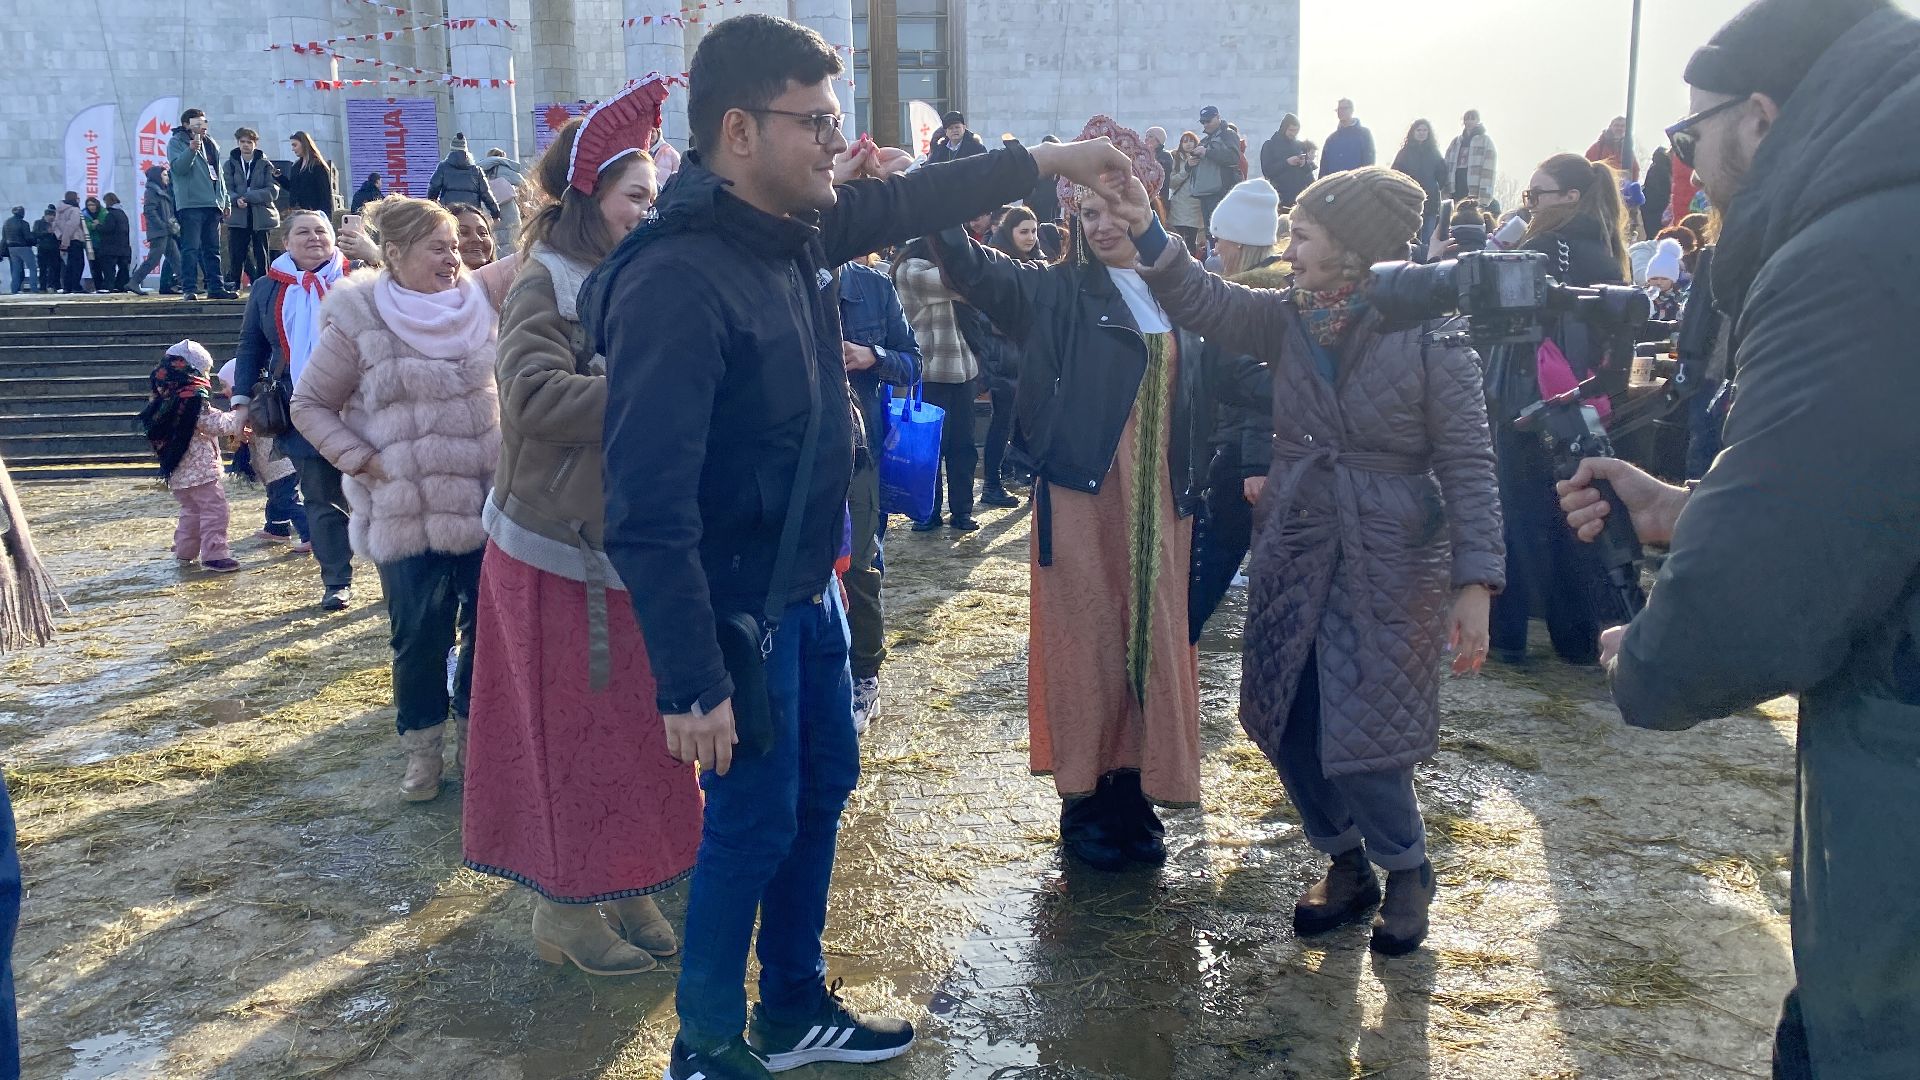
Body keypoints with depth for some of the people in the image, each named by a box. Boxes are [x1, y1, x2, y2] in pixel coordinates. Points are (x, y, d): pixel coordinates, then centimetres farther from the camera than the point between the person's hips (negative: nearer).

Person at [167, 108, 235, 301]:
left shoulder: (211, 144, 20)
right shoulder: (176, 142, 0)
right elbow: (178, 167, -15)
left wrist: (225, 200, 19)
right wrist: (191, 150, -30)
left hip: (213, 204, 7)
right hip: (191, 203, -7)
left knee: (213, 249, 9)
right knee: (190, 249, -8)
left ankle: (216, 287, 13)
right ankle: (190, 288, -9)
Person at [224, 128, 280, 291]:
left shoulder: (265, 165, 6)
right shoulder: (230, 164, 10)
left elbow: (273, 191, -5)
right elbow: (226, 189, 2)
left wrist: (247, 197, -14)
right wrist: (236, 199, -20)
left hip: (261, 216, 0)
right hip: (238, 216, 0)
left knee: (261, 256, 2)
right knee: (236, 254, -5)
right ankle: (232, 286, 0)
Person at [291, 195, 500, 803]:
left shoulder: (478, 306, 3)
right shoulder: (357, 325, -7)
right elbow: (309, 406, 1)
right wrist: (361, 460, -9)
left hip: (485, 505, 3)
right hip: (408, 515, -3)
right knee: (419, 637, 4)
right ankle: (421, 747, 23)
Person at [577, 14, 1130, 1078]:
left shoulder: (798, 230, 0)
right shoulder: (674, 284, -27)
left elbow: (908, 202, 21)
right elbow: (649, 511, -28)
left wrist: (1046, 159, 24)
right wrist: (691, 685, -27)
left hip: (808, 585, 9)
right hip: (739, 609, -9)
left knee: (823, 786, 19)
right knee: (753, 823, 4)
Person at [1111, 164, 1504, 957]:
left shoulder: (1428, 334, -12)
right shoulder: (1291, 319, 3)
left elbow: (1468, 465, -13)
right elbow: (1204, 302, -5)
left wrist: (1475, 584, -20)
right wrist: (1147, 234, -21)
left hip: (1389, 564, -5)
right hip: (1295, 554, 6)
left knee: (1359, 740, -3)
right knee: (1288, 726, 9)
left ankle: (1405, 871, 26)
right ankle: (1346, 862, 32)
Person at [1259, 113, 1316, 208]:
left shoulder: (1301, 145, 14)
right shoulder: (1269, 145, 3)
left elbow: (1311, 169, 14)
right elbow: (1267, 171, -6)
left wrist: (1305, 164, -9)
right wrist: (1286, 162, -16)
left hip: (1301, 195, 3)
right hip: (1281, 196, -3)